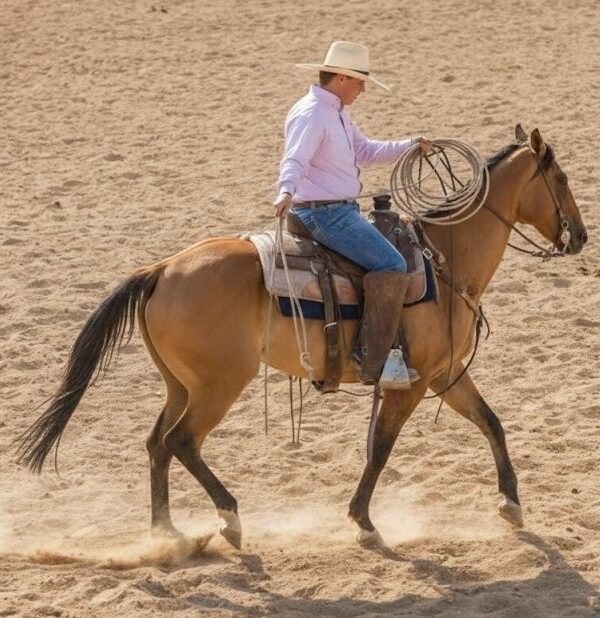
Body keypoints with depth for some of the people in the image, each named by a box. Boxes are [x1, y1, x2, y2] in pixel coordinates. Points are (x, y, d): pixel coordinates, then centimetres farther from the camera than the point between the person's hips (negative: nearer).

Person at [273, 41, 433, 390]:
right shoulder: (311, 114, -15)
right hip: (324, 213, -11)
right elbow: (295, 160, -29)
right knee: (391, 266, -21)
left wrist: (408, 146, 17)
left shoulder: (337, 113, 17)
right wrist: (286, 192, -49)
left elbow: (365, 152, 27)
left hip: (342, 211, 11)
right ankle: (375, 362, -22)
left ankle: (387, 347, 20)